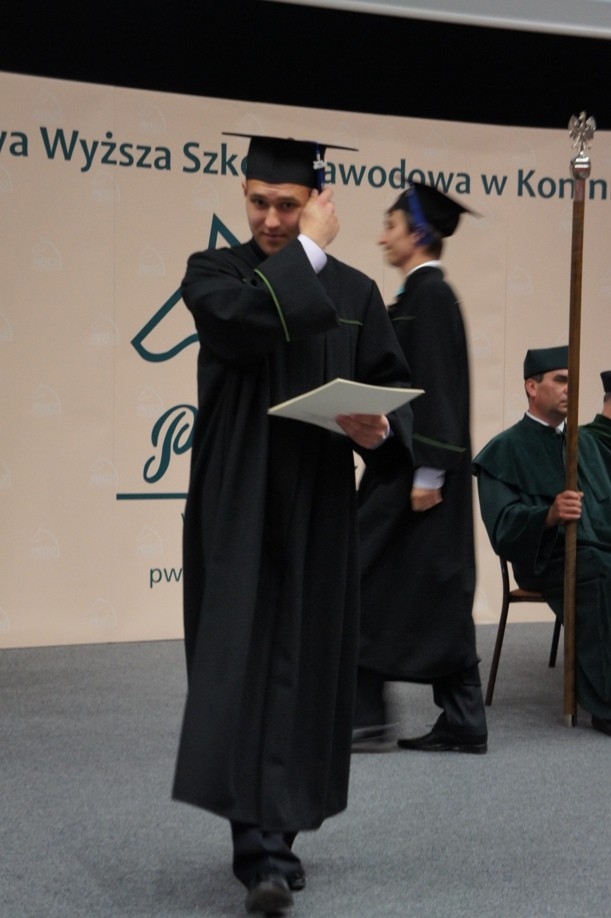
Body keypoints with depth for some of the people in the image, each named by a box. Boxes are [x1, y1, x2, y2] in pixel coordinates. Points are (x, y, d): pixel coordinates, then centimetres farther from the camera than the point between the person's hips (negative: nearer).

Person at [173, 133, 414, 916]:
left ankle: (275, 832, 17)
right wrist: (311, 251, -10)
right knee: (240, 664, -10)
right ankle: (262, 848, -12)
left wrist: (379, 429, -16)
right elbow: (247, 320, -20)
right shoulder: (213, 272, 2)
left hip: (318, 512, 3)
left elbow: (394, 388, 6)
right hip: (236, 508, -2)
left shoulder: (355, 292, 9)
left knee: (303, 665, 5)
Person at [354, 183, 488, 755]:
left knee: (370, 583, -4)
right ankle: (461, 724, 13)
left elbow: (437, 386, -19)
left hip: (417, 468, -10)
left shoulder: (430, 295, -13)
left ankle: (367, 716, 3)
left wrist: (428, 474, -21)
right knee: (435, 594, 9)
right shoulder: (420, 294, 15)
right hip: (407, 464, 10)